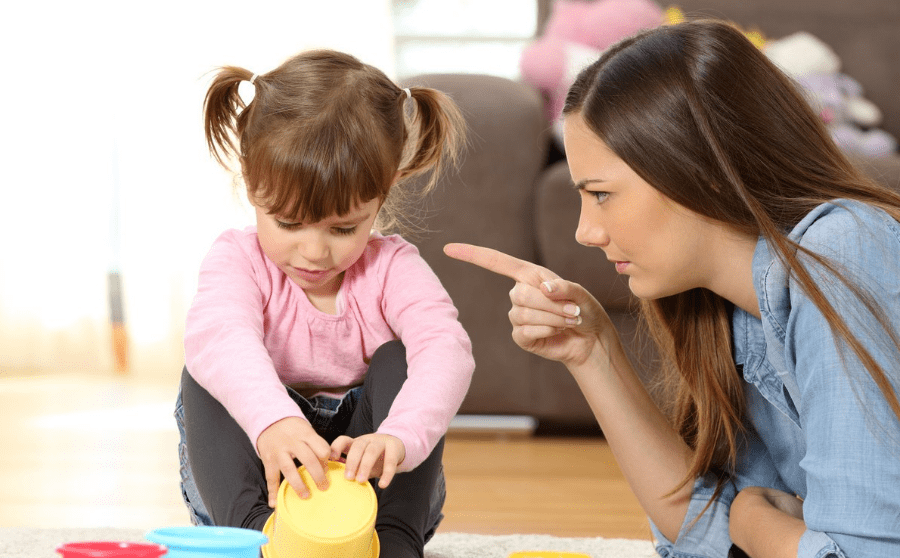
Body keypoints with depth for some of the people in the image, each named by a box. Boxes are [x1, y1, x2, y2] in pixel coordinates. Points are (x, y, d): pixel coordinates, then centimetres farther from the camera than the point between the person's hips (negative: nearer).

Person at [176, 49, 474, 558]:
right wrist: (271, 419, -61)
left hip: (367, 483, 0)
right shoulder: (240, 260, -13)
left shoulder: (393, 268, -11)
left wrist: (399, 438, -54)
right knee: (207, 374, -22)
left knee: (400, 359, -22)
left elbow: (445, 349, -32)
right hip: (257, 478, 0)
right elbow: (218, 334, -37)